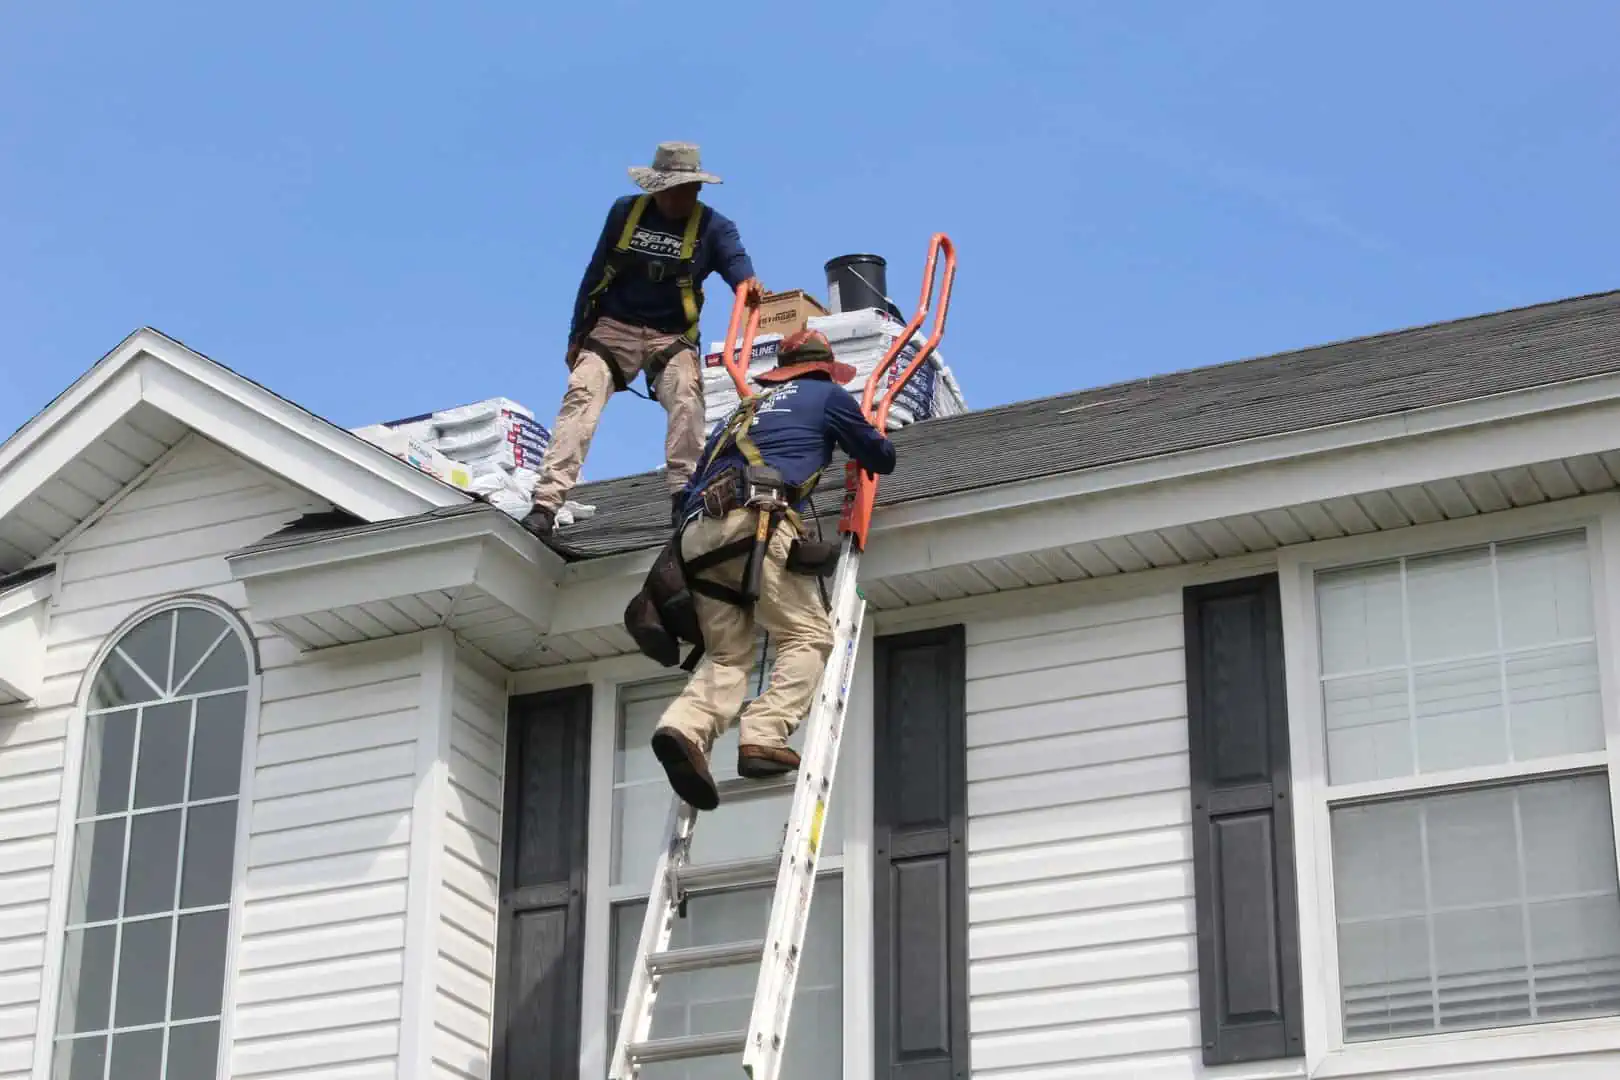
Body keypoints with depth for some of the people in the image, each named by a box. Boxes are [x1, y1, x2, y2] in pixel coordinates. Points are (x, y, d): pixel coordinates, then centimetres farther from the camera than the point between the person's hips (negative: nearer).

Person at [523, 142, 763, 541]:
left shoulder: (713, 227, -1)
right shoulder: (625, 212, 3)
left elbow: (736, 262, -21)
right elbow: (595, 274, 9)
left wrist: (749, 282, -46)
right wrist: (576, 336, 8)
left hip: (671, 337, 0)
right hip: (613, 328, 0)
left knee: (686, 395, -29)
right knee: (581, 395, -19)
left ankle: (683, 492, -28)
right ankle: (545, 505, -28)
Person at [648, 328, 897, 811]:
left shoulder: (745, 409, 36)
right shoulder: (828, 395, 22)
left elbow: (698, 481, 34)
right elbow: (882, 459, 30)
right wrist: (870, 442, 52)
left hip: (697, 533, 6)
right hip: (755, 522, -6)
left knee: (726, 654, 4)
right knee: (808, 637, -2)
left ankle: (687, 726, -25)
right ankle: (764, 736, -24)